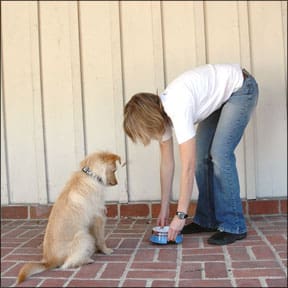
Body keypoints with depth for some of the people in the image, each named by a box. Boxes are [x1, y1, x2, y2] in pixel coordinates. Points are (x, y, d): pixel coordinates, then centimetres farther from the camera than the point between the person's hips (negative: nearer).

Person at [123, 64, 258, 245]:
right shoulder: (160, 113, -9)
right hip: (219, 96, 8)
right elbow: (167, 163, -2)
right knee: (201, 155, 1)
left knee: (219, 154, -18)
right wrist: (164, 209, 1)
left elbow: (188, 167, -33)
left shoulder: (178, 109, -35)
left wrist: (181, 215, -28)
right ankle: (206, 220, 10)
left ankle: (233, 226, -11)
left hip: (240, 87, -8)